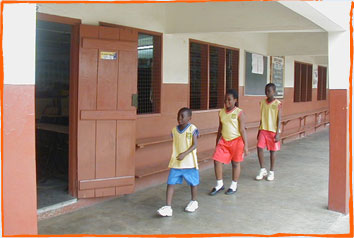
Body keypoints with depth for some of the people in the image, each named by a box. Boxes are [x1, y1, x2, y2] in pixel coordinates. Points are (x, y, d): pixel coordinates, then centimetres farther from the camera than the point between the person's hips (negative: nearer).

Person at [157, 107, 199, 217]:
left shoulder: (192, 129, -8)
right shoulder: (174, 130, 5)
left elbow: (194, 145, -13)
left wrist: (184, 154, -23)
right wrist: (175, 156, 14)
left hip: (189, 162, -3)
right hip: (175, 162, 3)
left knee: (193, 183, 13)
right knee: (170, 183, -5)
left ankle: (194, 202, 37)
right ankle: (168, 207, -3)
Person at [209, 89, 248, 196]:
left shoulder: (239, 113, -10)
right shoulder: (221, 112, 5)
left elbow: (242, 130, -9)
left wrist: (245, 145, -11)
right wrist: (217, 143, 17)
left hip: (236, 141, -4)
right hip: (224, 141, 5)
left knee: (235, 163, 8)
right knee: (217, 161, -2)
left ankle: (234, 186, 24)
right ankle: (219, 184, 15)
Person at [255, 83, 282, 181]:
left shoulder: (277, 104, -8)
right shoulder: (262, 102, 6)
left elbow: (279, 119, -8)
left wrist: (278, 133, -13)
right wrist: (259, 131, 14)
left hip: (273, 130, -4)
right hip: (263, 130, 4)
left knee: (272, 151, 5)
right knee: (259, 148, -7)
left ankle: (271, 172, 20)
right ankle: (263, 170, 9)